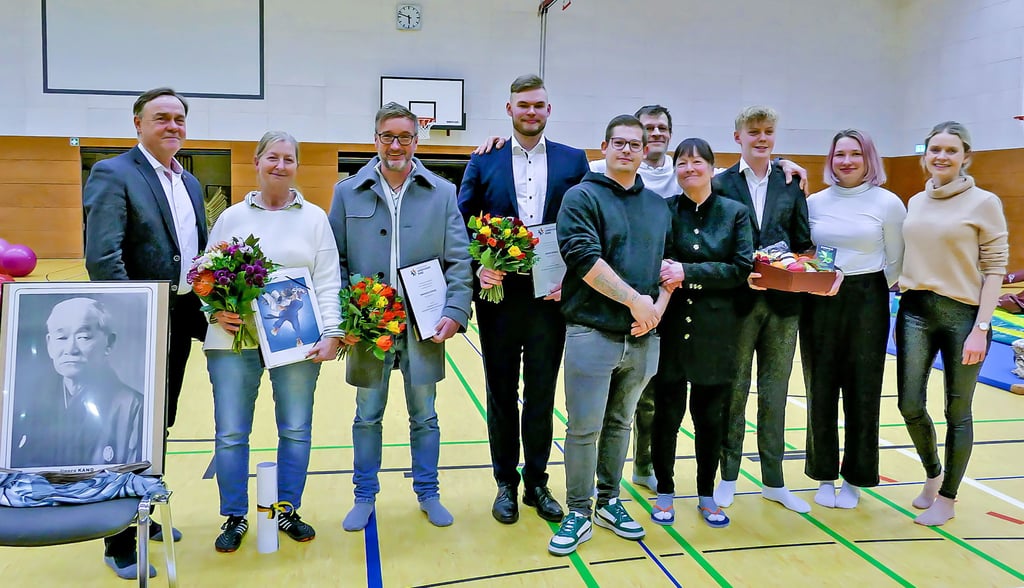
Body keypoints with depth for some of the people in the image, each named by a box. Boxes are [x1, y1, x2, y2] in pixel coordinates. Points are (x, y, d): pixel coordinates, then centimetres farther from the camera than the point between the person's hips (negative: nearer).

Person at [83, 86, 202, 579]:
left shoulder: (190, 183, 13)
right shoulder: (112, 174, -11)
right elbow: (102, 259, -20)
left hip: (182, 320, 7)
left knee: (159, 427, 18)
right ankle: (121, 545, 16)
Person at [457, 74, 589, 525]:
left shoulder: (573, 161, 5)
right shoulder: (484, 161, 4)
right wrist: (478, 267, -14)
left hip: (550, 296, 0)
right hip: (499, 296, 0)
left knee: (542, 395, 10)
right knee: (501, 394, 10)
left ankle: (537, 483, 26)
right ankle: (506, 484, 25)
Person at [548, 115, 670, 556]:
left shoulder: (658, 206, 14)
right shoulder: (582, 197, -3)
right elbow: (583, 258, -15)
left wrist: (657, 308, -4)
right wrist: (635, 299, -16)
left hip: (642, 338, 5)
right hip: (592, 333, -5)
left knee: (620, 424, 15)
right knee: (584, 428, 0)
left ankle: (608, 502, 29)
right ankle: (578, 513, 15)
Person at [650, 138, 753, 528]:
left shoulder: (735, 213, 3)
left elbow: (742, 269, -6)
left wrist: (688, 272, -16)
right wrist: (666, 273, -19)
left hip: (715, 331, 1)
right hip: (670, 327, 0)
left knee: (710, 416, 11)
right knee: (667, 413, 7)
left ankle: (706, 496, 28)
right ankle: (665, 493, 24)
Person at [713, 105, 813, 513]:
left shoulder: (791, 183, 10)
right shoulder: (721, 184, 1)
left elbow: (803, 242, 8)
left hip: (783, 301, 3)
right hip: (738, 300, -3)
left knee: (775, 393, 11)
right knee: (734, 391, 6)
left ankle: (774, 481, 23)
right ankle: (728, 477, 20)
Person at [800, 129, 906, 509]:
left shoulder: (887, 203, -1)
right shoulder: (815, 203, 5)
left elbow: (895, 262, 2)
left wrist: (867, 292, -3)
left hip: (867, 303, -2)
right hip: (819, 303, 2)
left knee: (862, 391, 6)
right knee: (820, 390, 6)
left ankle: (855, 478, 22)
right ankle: (824, 475, 22)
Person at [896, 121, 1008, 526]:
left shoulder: (984, 203, -4)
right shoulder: (915, 203, 10)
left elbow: (994, 268, -7)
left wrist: (981, 328, -13)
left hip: (962, 315, -4)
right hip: (915, 312, 4)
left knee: (957, 412, 5)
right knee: (910, 405, 4)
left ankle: (947, 498, 21)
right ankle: (932, 473, 31)